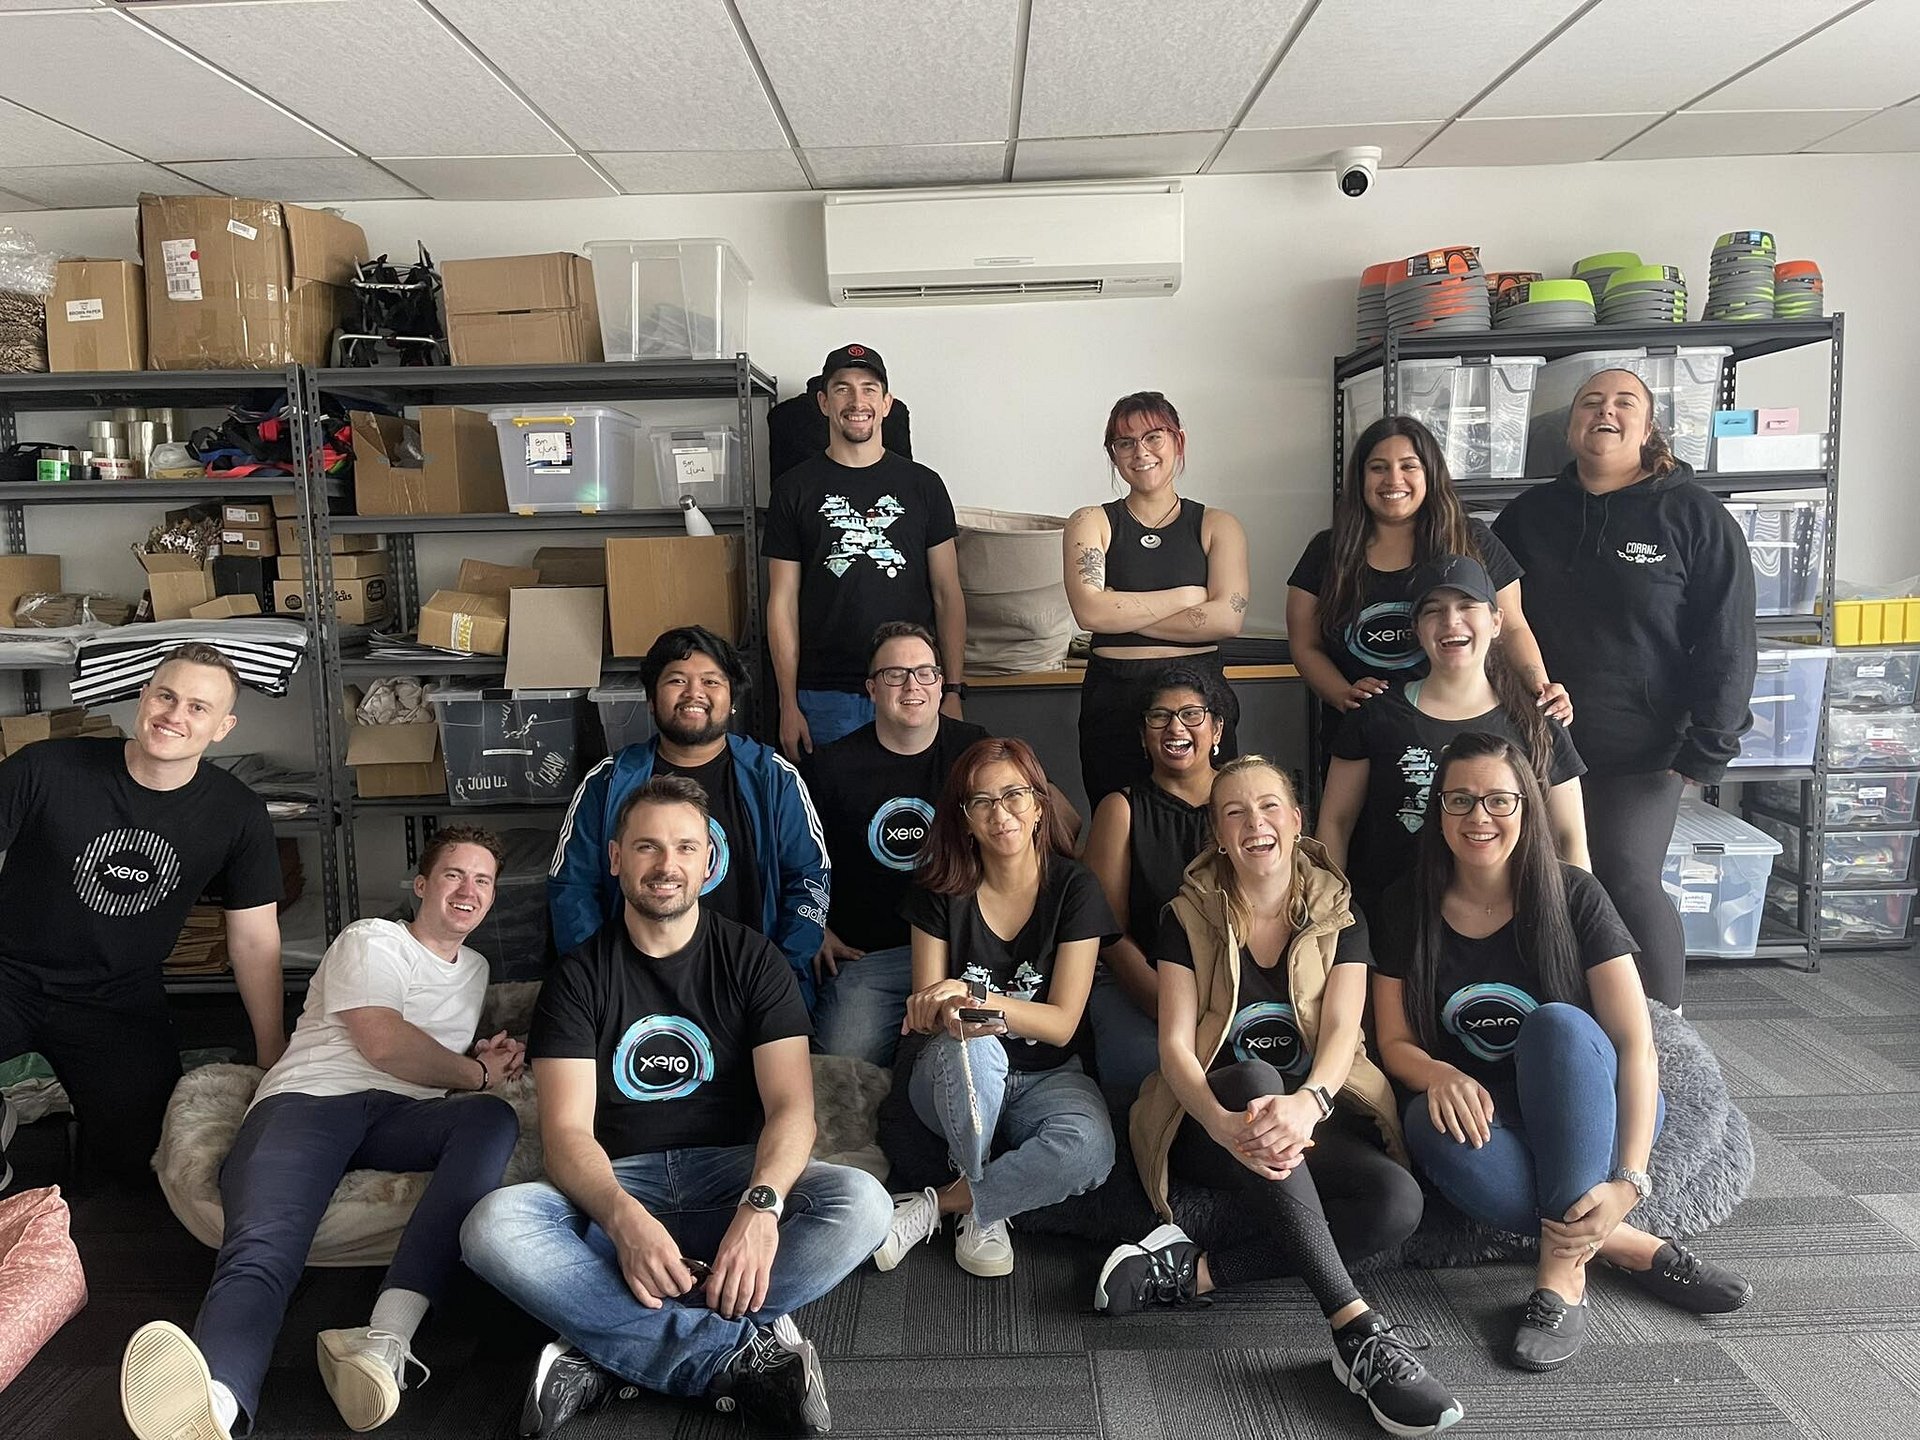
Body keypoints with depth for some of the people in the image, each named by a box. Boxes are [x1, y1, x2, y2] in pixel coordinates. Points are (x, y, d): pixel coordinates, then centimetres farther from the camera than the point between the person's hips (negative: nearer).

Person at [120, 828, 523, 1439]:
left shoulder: (476, 968, 31)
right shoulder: (371, 940, 11)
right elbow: (382, 1043, -5)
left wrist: (484, 1057, 21)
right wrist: (477, 1073, 6)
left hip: (405, 1116, 4)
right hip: (311, 1098, -4)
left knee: (494, 1118, -33)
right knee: (262, 1249, -35)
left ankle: (386, 1339, -46)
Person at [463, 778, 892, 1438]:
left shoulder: (752, 960, 3)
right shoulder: (578, 977, 3)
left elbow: (791, 1105, -9)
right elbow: (567, 1131, -8)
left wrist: (760, 1204, -31)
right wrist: (624, 1219, -31)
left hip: (732, 1173, 0)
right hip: (616, 1186, 0)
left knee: (861, 1202, -29)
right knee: (492, 1225, -30)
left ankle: (610, 1350, -27)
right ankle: (744, 1349, -28)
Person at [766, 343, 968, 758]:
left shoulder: (923, 485, 7)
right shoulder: (796, 488, 5)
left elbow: (947, 594, 7)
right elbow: (783, 602, 3)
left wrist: (953, 691, -1)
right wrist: (788, 705, -3)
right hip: (825, 696, -1)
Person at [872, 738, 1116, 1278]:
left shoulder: (1074, 889, -7)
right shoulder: (941, 891, -4)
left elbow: (1061, 1024, -11)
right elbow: (927, 1015, -4)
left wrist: (972, 996, -27)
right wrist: (959, 1016, -30)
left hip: (1046, 1077, 0)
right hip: (956, 1081, 0)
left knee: (1089, 1148, -34)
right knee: (970, 1046, -37)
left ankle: (933, 1207, -13)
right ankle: (984, 1213, -12)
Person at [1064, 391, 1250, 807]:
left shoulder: (1217, 526, 7)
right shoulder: (1091, 523, 5)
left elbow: (1228, 618, -9)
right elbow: (1089, 611, -12)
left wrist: (1122, 614, -10)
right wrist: (1185, 596, -8)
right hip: (1113, 700, 0)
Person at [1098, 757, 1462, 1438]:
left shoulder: (1337, 916, 4)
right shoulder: (1189, 918, 0)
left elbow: (1341, 1032, -10)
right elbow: (1175, 1045, -10)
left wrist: (1306, 1103, -35)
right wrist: (1225, 1125, -33)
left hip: (1319, 1116, 2)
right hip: (1212, 1119, -2)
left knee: (1397, 1202, -28)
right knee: (1254, 1077, -38)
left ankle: (1194, 1272, -23)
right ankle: (1355, 1329, -41)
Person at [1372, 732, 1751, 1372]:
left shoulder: (1572, 897, -9)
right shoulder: (1408, 910, -3)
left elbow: (1637, 1044, -15)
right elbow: (1394, 1043, -1)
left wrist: (1630, 1181, -29)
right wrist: (1440, 1075, -26)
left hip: (1588, 1117, -1)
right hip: (1479, 1121, 1)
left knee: (1557, 1024, -34)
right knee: (1430, 1128, -34)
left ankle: (1562, 1272, -31)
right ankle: (1632, 1250, -21)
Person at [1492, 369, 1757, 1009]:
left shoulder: (1692, 514, -4)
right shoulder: (1530, 514, 7)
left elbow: (1726, 639, -7)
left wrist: (1707, 746, -12)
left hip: (1641, 749, -4)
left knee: (1628, 884, -3)